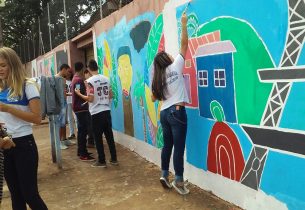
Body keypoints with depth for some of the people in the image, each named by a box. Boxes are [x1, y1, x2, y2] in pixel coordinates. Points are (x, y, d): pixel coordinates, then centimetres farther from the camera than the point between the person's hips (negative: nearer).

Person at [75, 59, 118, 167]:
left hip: (96, 113, -5)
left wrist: (79, 94, -1)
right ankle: (114, 159, 18)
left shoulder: (90, 81, -11)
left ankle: (101, 161, 11)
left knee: (98, 138, 5)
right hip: (106, 111, 6)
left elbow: (90, 99, -15)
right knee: (109, 136, 12)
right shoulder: (106, 79, 7)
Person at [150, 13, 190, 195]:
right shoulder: (176, 67, -1)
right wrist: (184, 24, 10)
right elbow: (184, 44, 2)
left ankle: (165, 175, 23)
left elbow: (154, 98, 14)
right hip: (177, 111, -6)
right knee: (179, 147, -2)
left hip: (164, 113, 6)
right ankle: (179, 181, 4)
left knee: (167, 145, 16)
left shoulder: (158, 78, 10)